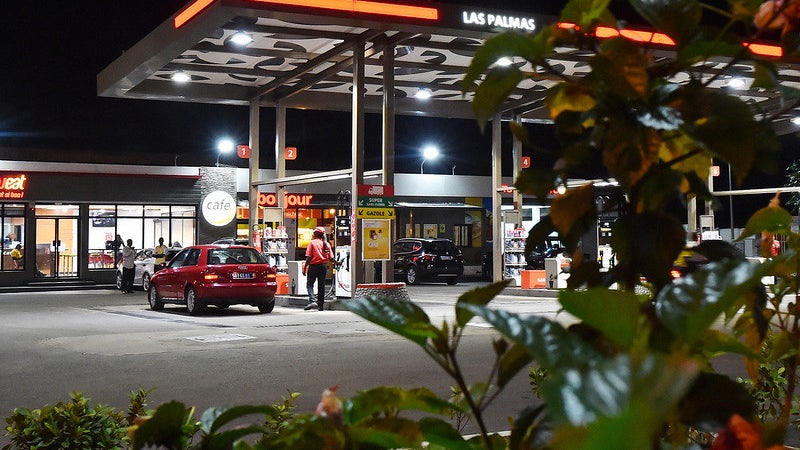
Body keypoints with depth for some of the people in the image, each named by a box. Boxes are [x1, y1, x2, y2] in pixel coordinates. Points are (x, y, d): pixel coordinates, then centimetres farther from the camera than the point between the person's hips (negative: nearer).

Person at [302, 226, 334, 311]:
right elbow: (331, 258, 4)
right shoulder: (326, 244, 6)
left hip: (314, 266, -4)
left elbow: (309, 257, -12)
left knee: (309, 284, 2)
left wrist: (305, 267, -7)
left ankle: (312, 301, -17)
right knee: (321, 285, 10)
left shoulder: (312, 242, -7)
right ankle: (320, 305, 10)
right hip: (323, 266, 4)